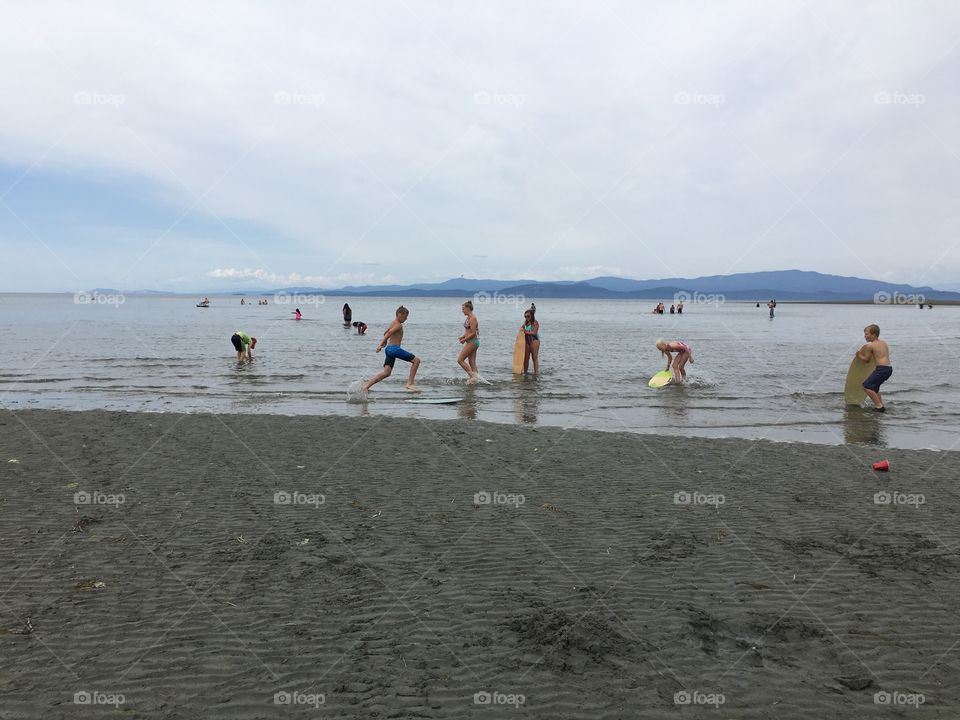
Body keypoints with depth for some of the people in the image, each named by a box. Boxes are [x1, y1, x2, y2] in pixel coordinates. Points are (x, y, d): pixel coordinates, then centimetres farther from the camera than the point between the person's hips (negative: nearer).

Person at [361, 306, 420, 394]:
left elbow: (385, 332, 34)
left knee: (386, 373, 7)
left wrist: (385, 342, 52)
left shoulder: (393, 323, 19)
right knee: (416, 360, -3)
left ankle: (366, 385, -1)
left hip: (389, 349, 10)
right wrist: (381, 344, -31)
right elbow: (389, 333, -24)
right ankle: (409, 383, -5)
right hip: (395, 348, -10)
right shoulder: (398, 325, -10)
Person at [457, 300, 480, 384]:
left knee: (460, 360, -8)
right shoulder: (468, 318, 14)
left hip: (472, 342, -10)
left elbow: (473, 333, -20)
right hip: (471, 342, 10)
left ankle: (472, 376, -8)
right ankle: (473, 380, 9)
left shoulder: (472, 318, -16)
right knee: (472, 362, 8)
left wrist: (464, 339, -14)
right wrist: (462, 336, 7)